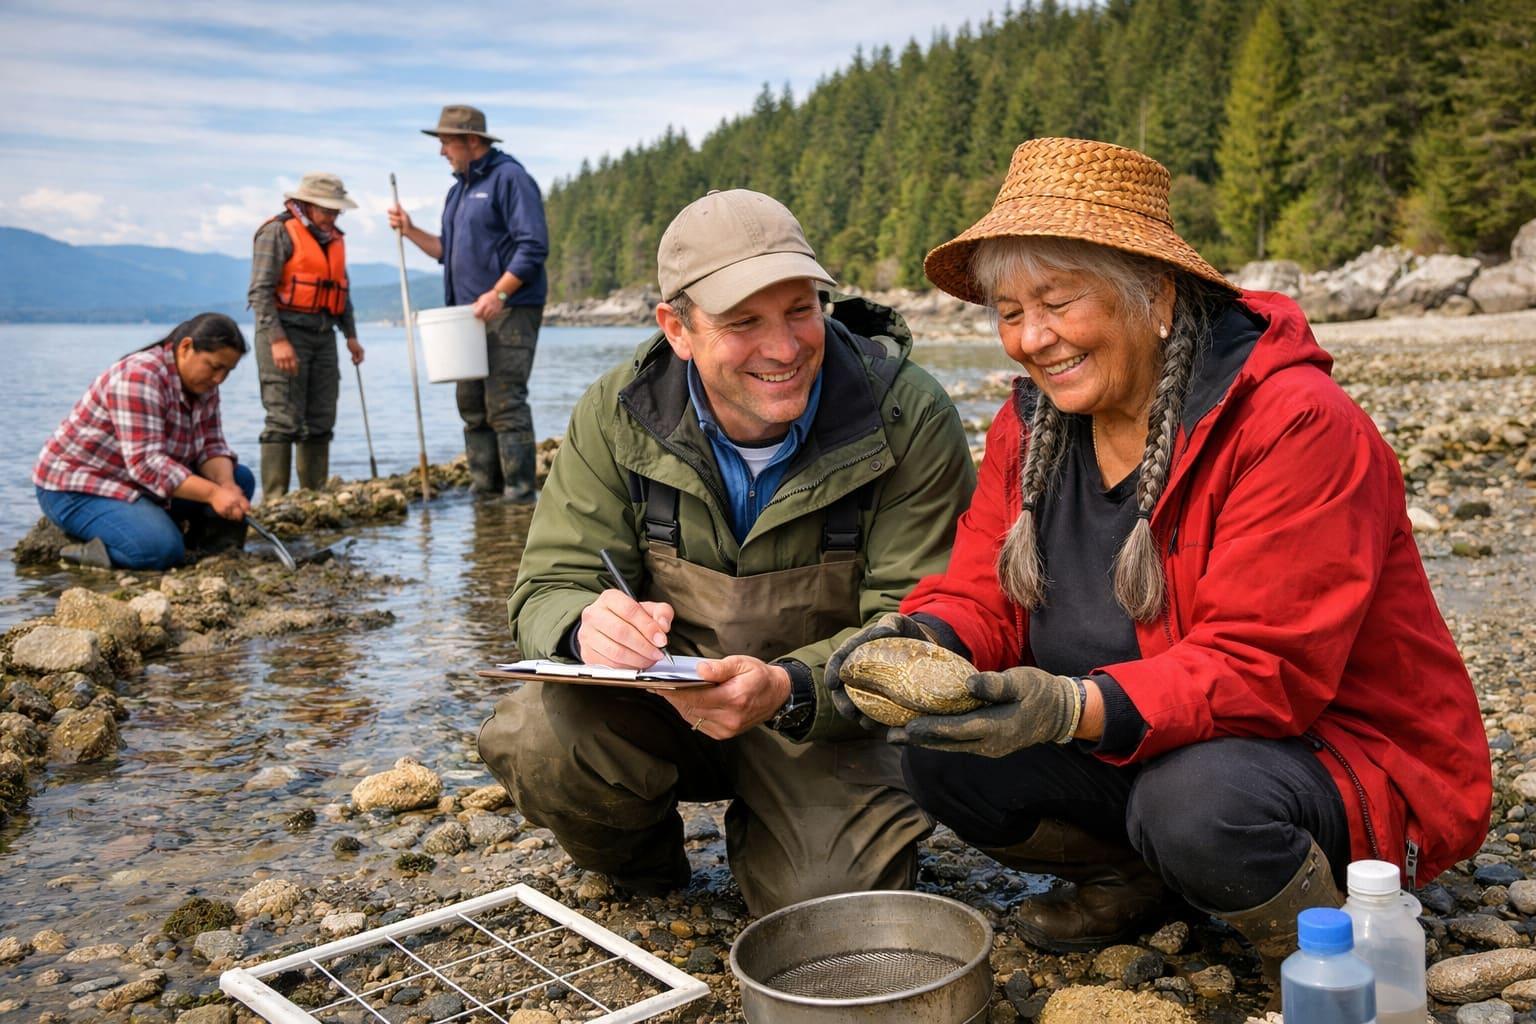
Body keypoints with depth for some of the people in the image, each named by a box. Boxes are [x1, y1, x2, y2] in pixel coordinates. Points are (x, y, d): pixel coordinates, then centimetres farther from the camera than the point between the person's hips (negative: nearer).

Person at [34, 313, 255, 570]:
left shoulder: (202, 383, 2)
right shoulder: (139, 377, -26)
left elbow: (211, 446, 1)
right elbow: (145, 463, -32)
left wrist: (225, 486, -20)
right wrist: (213, 493, -36)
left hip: (139, 484, 9)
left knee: (240, 480, -4)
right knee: (164, 549, -33)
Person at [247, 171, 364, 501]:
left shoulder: (333, 238, 17)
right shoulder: (277, 232, -6)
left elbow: (342, 289, 26)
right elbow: (260, 291, -13)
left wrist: (350, 335, 18)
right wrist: (277, 339, -21)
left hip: (323, 335, 8)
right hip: (285, 332, -8)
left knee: (320, 421, 8)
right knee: (284, 420, -11)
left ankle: (317, 496, 14)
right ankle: (274, 501, -10)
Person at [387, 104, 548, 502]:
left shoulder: (509, 177, -7)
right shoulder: (459, 189, 21)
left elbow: (533, 246, -15)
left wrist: (499, 293, -22)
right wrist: (410, 230, 12)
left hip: (508, 312, -9)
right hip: (470, 314, 9)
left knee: (505, 403, -11)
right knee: (472, 405, 7)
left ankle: (520, 492, -8)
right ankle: (484, 488, 12)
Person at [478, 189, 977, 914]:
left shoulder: (908, 418, -18)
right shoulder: (617, 416, -11)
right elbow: (552, 588, -9)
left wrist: (787, 689, -38)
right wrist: (589, 626, -37)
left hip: (820, 718, -1)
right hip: (659, 701, 2)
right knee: (536, 739, -28)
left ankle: (759, 838, 17)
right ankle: (637, 873, 9)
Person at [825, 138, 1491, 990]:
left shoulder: (1297, 425, -23)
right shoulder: (1031, 424, -1)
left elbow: (1264, 670, -28)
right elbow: (980, 595, -3)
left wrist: (1073, 708, -42)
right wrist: (923, 640, -27)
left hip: (1337, 752, -6)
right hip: (1128, 756, 6)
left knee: (1196, 802, -37)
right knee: (941, 758, -13)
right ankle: (1134, 876, 14)